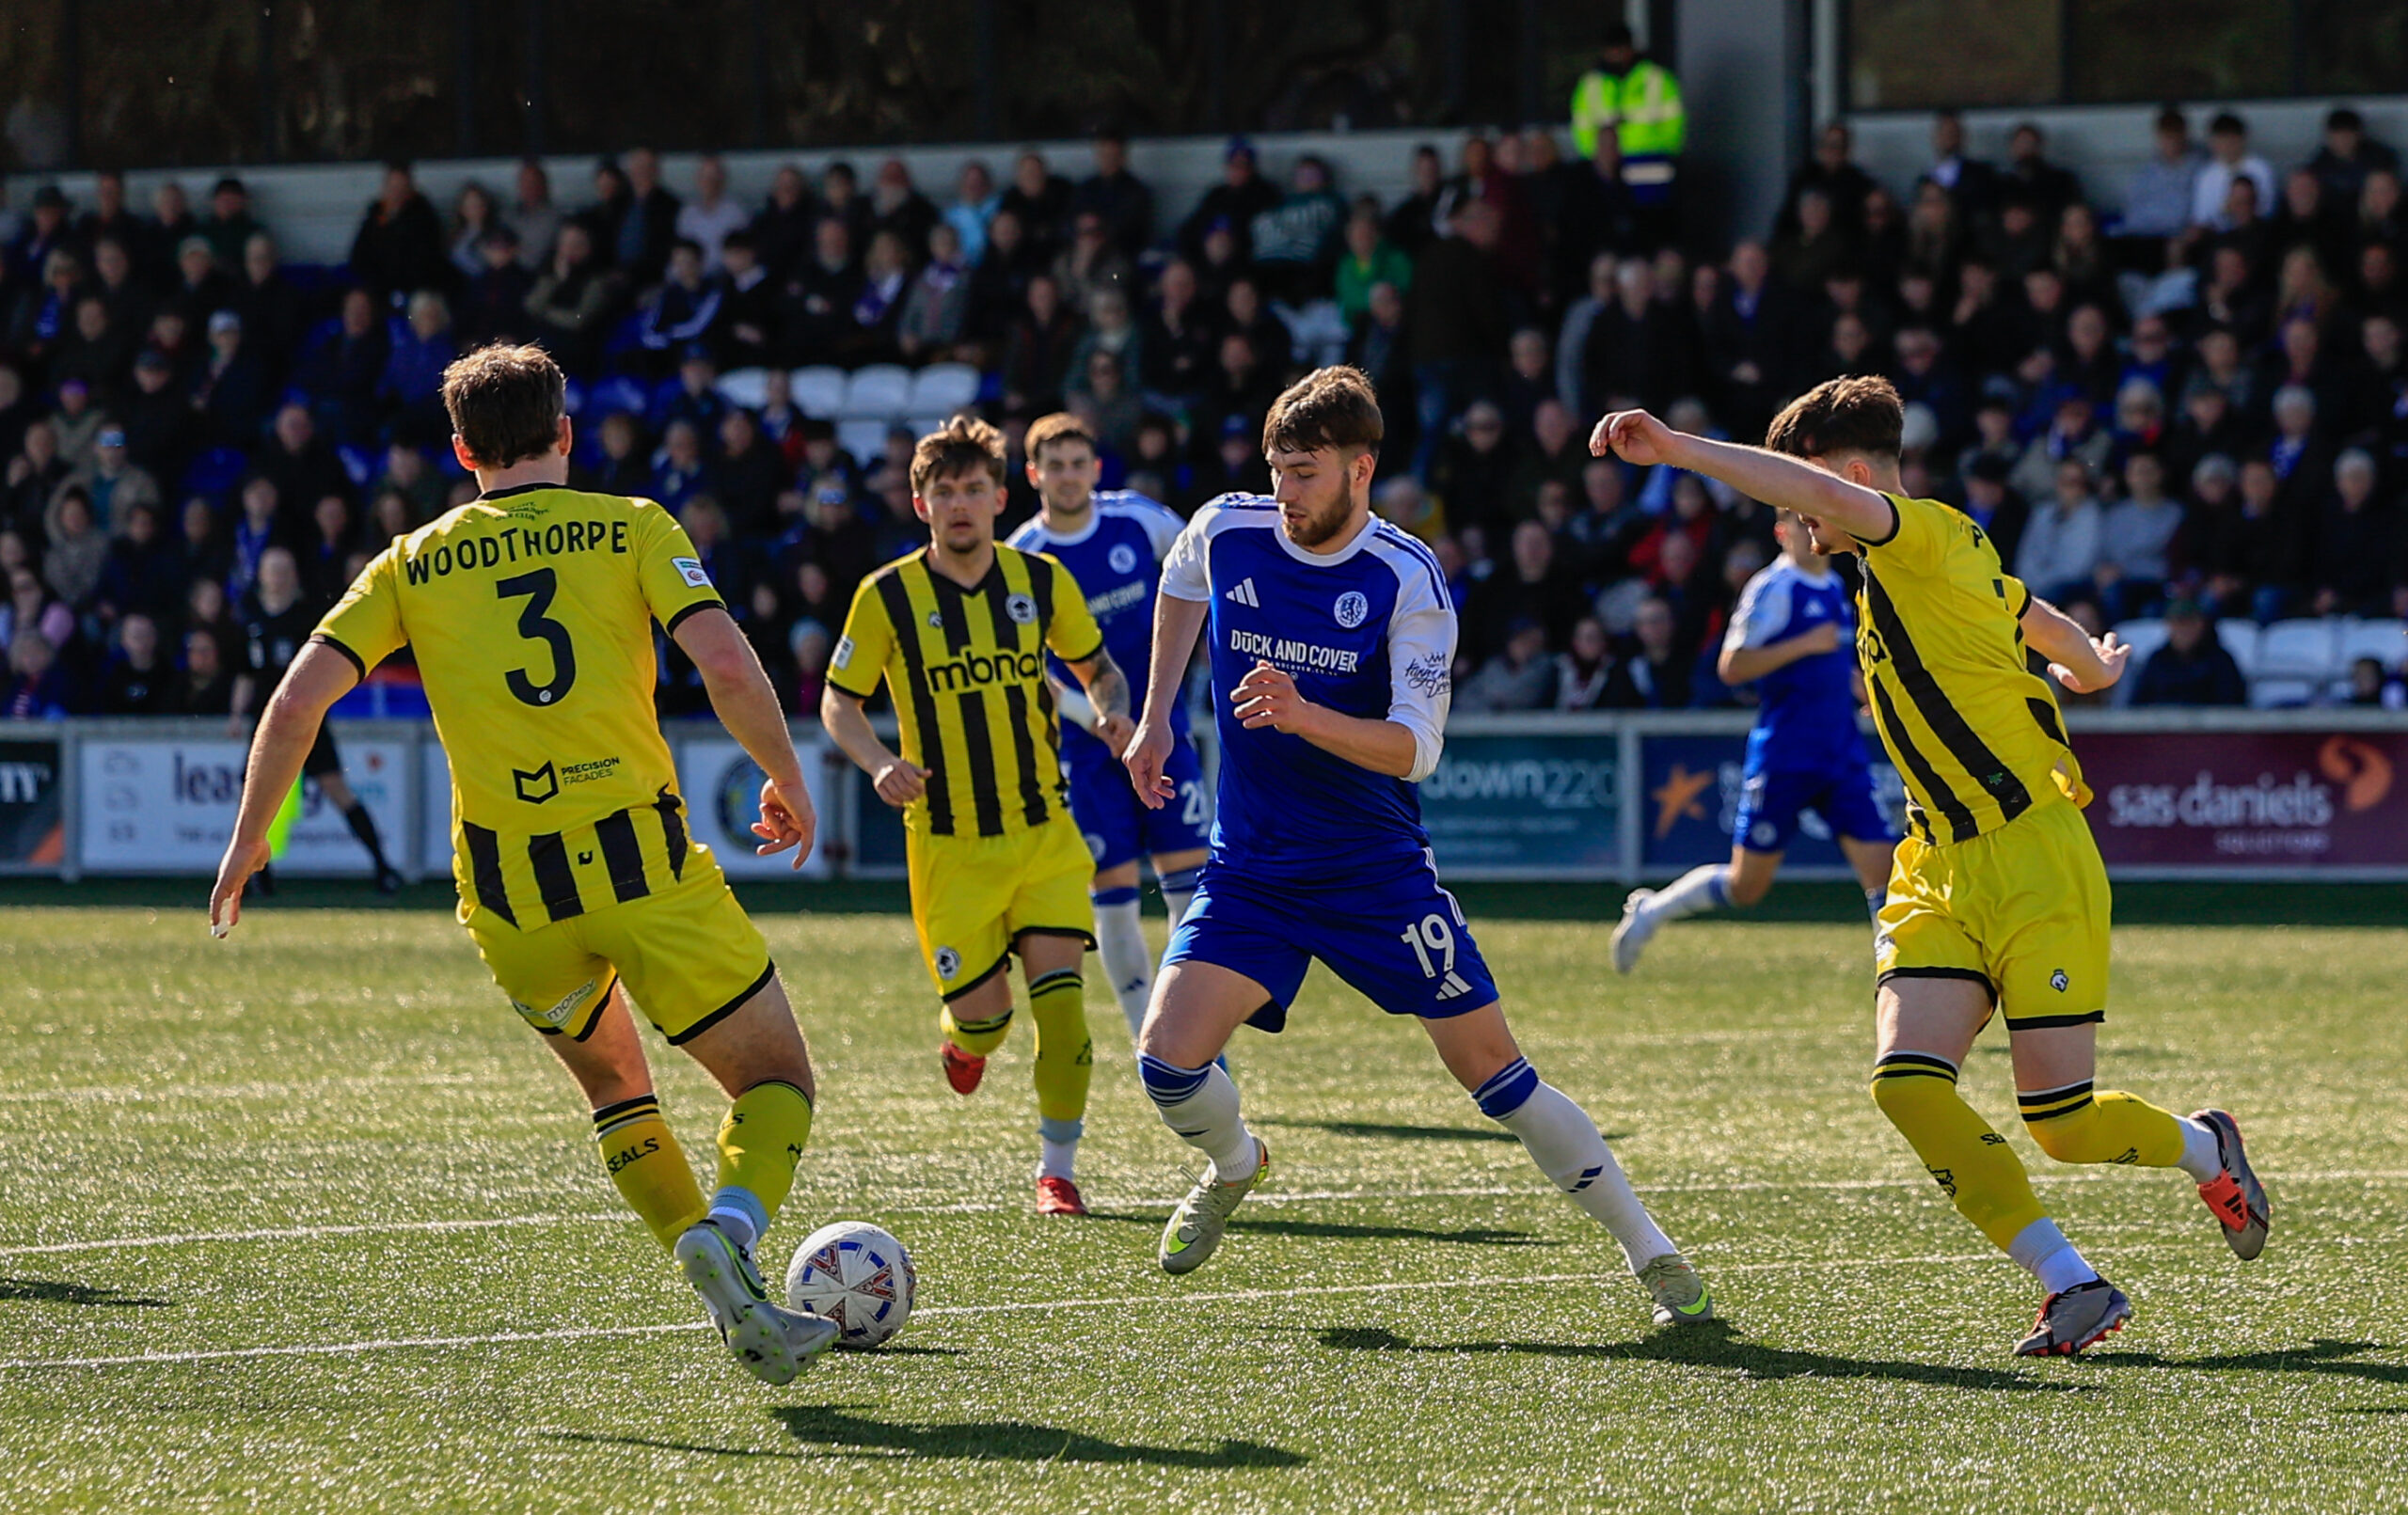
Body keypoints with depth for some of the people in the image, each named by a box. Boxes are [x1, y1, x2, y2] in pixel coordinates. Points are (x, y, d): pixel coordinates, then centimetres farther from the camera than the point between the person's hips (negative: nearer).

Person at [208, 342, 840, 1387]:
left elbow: (300, 696, 3)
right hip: (642, 859, -3)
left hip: (509, 889, 3)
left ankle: (732, 1299, 14)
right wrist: (788, 782, 8)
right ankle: (728, 1227, -22)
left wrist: (249, 841, 13)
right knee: (777, 1079, 10)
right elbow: (728, 667, -7)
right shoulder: (629, 527, 5)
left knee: (612, 1083, 27)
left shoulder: (413, 564, 11)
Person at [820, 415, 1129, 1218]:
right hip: (947, 843, -1)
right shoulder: (888, 596, -5)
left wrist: (1112, 713, -7)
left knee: (1058, 995, -12)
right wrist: (880, 763, -17)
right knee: (981, 1014, -2)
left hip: (1045, 831, 1)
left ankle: (1057, 1168, 2)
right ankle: (963, 1036, 37)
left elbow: (1099, 668, 16)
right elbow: (838, 703, 3)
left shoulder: (1041, 581, 2)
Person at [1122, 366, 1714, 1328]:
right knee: (1168, 1060, -14)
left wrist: (1304, 716, -35)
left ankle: (1650, 1255, 5)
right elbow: (1178, 588, 23)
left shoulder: (1407, 579, -14)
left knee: (1491, 1067, -6)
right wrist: (1156, 720, 20)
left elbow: (1416, 749, -18)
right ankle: (1234, 1167, 22)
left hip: (1377, 869, -3)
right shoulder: (1227, 533, -4)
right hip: (1249, 869, 3)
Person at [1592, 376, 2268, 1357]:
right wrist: (2091, 668, 58)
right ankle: (2073, 1287, -9)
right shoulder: (1901, 572, 15)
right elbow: (2042, 621, 35)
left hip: (2036, 862, -9)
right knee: (1906, 1079, -13)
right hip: (1942, 872, 9)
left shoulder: (1928, 539, -12)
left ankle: (2204, 1149, 30)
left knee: (2062, 1121, -4)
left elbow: (1823, 494, -34)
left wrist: (1676, 450, -35)